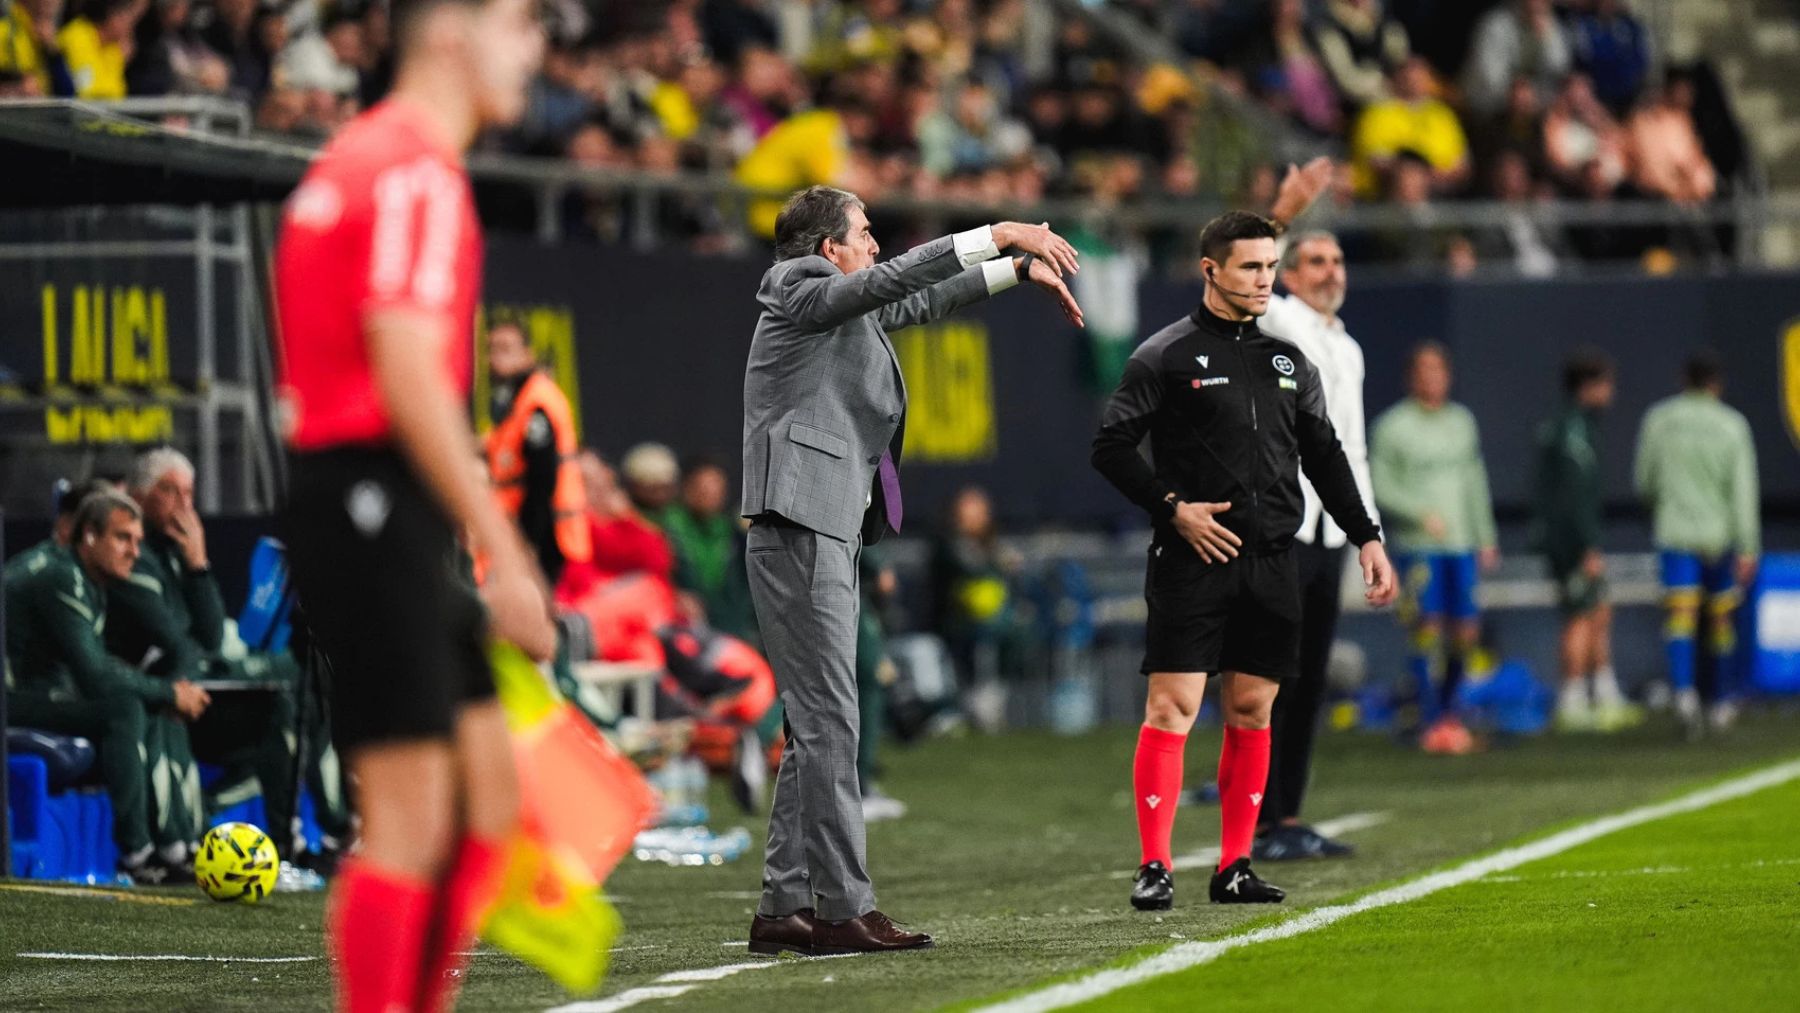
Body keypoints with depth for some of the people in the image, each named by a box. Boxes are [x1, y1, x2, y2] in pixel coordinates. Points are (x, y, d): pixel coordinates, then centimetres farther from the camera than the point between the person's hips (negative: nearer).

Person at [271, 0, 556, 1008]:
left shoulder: (361, 157, 19)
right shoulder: (418, 169, -12)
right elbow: (409, 378, -20)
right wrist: (503, 553, -20)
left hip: (366, 504, 10)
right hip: (378, 504, -10)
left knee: (491, 791, 11)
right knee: (411, 820, -9)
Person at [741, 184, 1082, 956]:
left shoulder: (850, 308, 20)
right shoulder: (802, 294, -6)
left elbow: (921, 302, 35)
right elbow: (896, 279, -20)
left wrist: (1018, 270, 35)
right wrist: (999, 235, -21)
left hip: (828, 533, 10)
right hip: (800, 529, -10)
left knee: (816, 727, 9)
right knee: (828, 724, -12)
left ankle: (785, 906, 10)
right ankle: (842, 909, -13)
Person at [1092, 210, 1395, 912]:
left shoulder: (1288, 360, 15)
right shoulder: (1167, 355, -1)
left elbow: (1325, 458, 21)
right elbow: (1110, 447, -3)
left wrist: (1367, 538, 14)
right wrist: (1172, 507, -12)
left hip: (1270, 563, 5)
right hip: (1192, 561, -5)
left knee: (1252, 711, 5)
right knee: (1172, 707, -10)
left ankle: (1234, 867, 11)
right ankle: (1154, 867, -7)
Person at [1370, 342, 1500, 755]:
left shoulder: (1462, 422, 14)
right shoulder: (1392, 426, -3)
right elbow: (1379, 486, -7)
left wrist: (1486, 538, 18)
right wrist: (1421, 513, -18)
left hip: (1461, 544, 5)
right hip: (1418, 545, -5)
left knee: (1466, 631, 3)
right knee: (1428, 628, -11)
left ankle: (1448, 707, 21)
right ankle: (1432, 721, -7)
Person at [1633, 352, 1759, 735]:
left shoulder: (1658, 419, 1)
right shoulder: (1732, 426, -4)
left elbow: (1645, 480, 9)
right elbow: (1743, 490, -8)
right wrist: (1748, 549, -7)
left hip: (1674, 533, 0)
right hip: (1720, 532, 0)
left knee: (1680, 617, -7)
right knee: (1720, 618, 13)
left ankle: (1684, 690, -29)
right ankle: (1719, 703, 23)